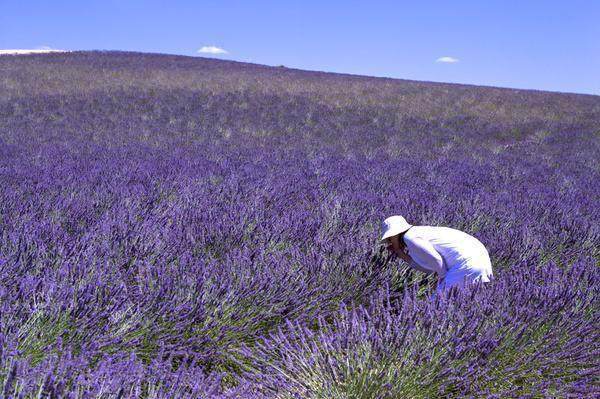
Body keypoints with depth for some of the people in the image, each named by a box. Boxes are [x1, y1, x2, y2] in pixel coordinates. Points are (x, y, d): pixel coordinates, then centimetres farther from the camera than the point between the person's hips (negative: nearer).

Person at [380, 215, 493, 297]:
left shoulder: (409, 237, -7)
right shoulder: (420, 232, 20)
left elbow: (435, 260, -14)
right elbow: (430, 268, 16)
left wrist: (444, 278, 3)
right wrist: (403, 256, 16)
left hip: (466, 263, -10)